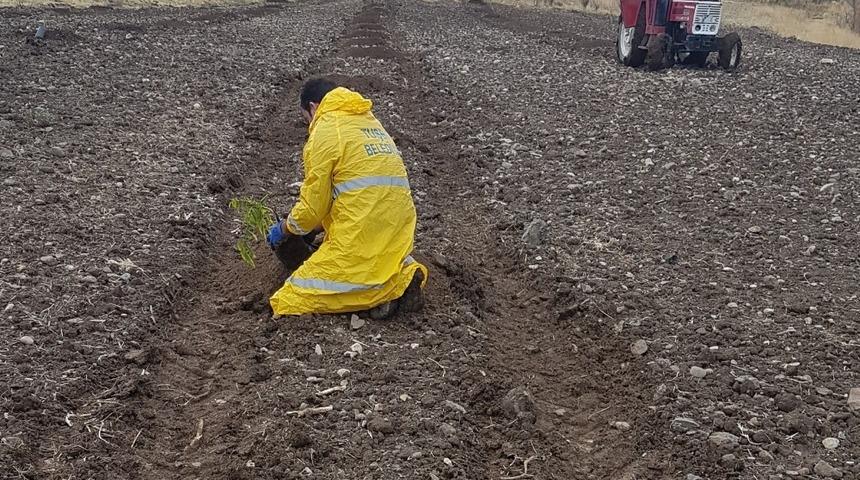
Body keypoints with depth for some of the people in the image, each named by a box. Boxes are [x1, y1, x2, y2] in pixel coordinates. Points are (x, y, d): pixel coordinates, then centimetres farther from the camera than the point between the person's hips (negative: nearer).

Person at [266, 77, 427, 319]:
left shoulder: (324, 130, -2)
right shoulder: (370, 121, 23)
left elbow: (314, 203, 0)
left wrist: (285, 228, 19)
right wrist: (320, 226, 32)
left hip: (363, 232, -8)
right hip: (399, 226, 8)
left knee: (293, 300, -3)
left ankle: (378, 291, -14)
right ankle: (401, 277, 4)